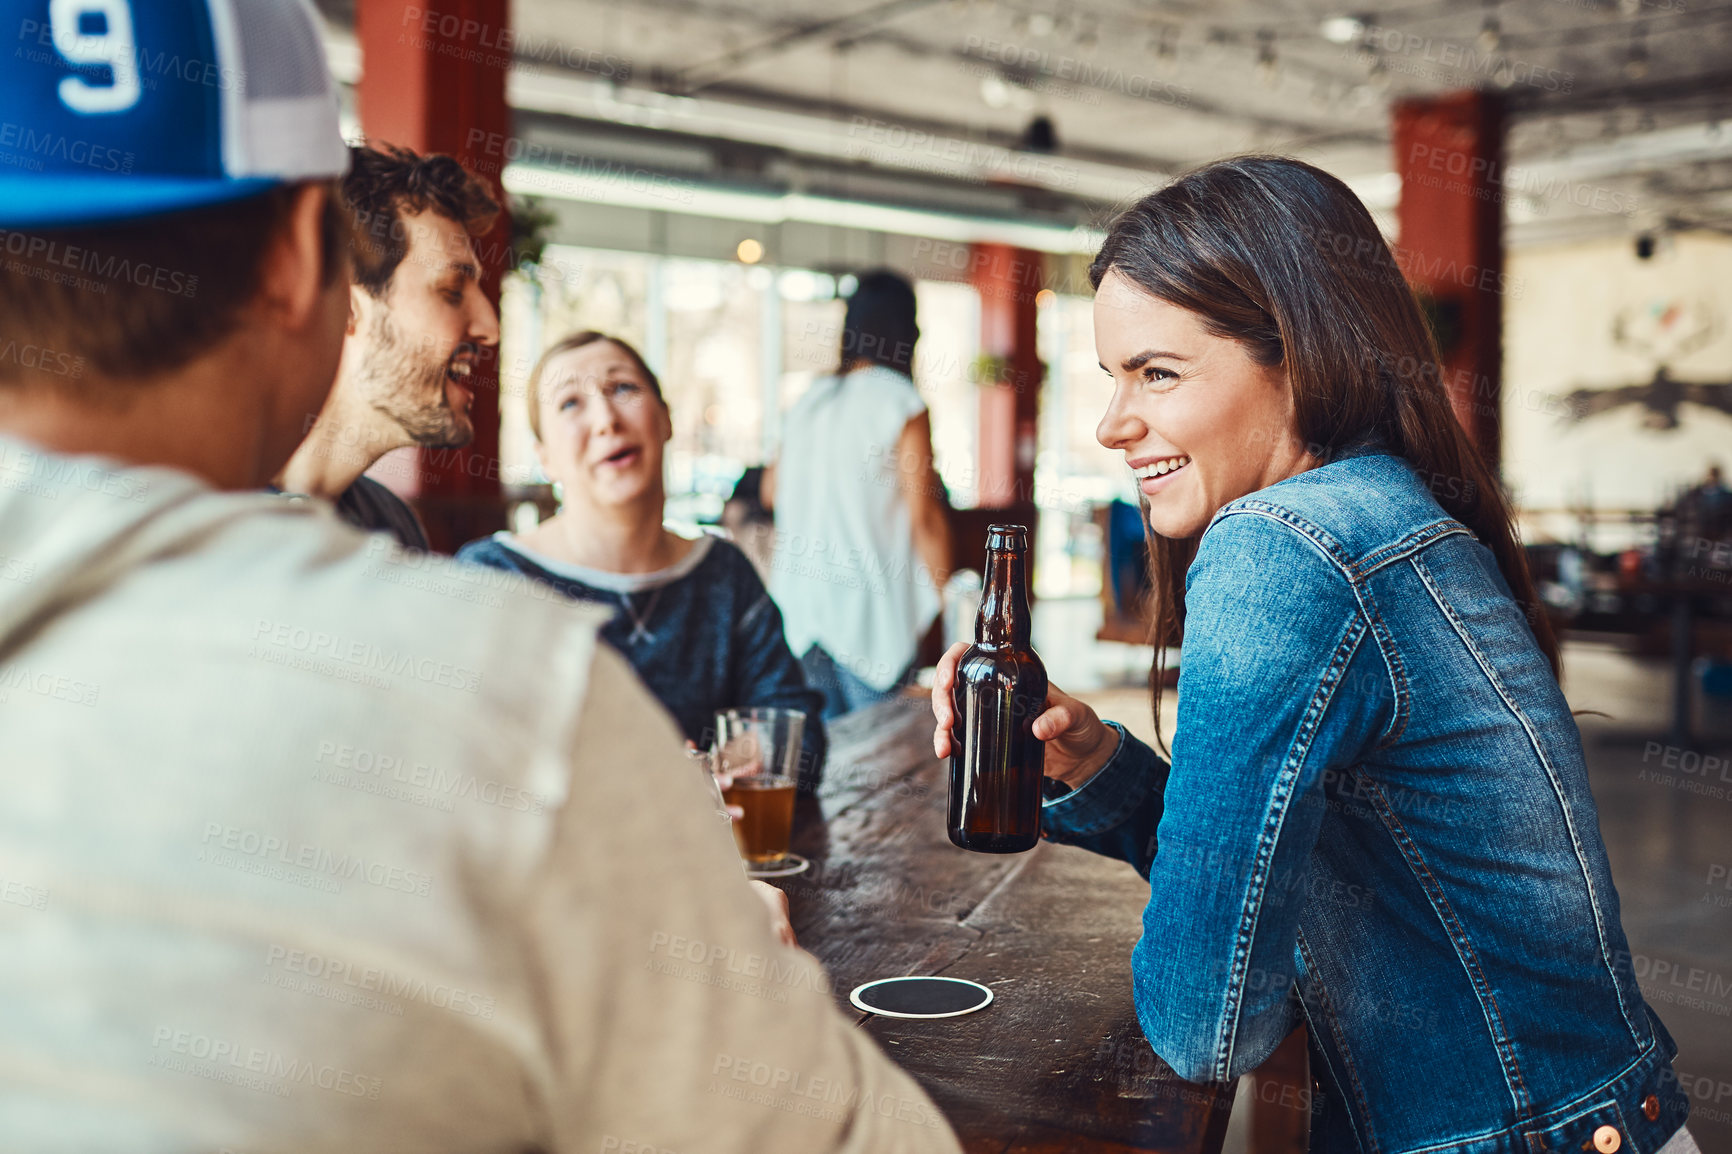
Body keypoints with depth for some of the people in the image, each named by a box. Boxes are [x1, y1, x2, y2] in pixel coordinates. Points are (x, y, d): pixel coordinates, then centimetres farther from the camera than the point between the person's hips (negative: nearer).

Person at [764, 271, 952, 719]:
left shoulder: (808, 401, 9)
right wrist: (946, 598, -4)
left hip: (802, 598, 6)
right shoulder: (899, 402, -9)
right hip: (869, 605, -6)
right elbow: (924, 515, -11)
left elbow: (771, 491, 20)